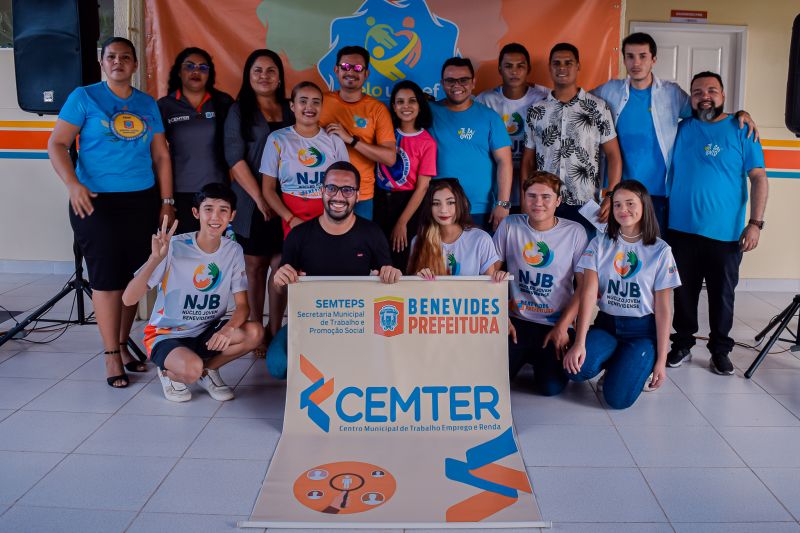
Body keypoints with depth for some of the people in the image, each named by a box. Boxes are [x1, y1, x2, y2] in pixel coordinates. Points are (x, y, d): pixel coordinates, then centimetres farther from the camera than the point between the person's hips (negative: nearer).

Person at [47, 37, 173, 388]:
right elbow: (56, 144, -2)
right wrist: (73, 184, -18)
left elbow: (161, 156, 14)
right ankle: (111, 355, 4)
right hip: (96, 201, -3)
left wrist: (167, 202, 8)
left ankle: (123, 345, 19)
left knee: (134, 275, 6)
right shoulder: (84, 97, 3)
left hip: (142, 201, 4)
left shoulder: (148, 105, 13)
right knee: (106, 276, -4)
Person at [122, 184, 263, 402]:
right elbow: (128, 299, -24)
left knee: (254, 332, -22)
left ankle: (207, 369, 3)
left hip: (207, 332, 4)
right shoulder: (174, 247, -20)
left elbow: (242, 305, -7)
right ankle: (170, 373, 3)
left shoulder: (233, 251, -6)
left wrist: (228, 329, -29)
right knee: (192, 369, -35)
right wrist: (155, 259, -38)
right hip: (166, 335, -4)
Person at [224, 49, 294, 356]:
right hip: (252, 203, -2)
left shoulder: (291, 111, 13)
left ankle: (275, 332, 13)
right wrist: (260, 199, -12)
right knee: (255, 266, 3)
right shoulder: (239, 111, 4)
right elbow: (235, 158, -4)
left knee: (280, 266, 1)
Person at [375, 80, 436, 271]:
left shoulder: (427, 142, -6)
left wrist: (402, 222, -12)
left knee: (401, 260, 3)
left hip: (407, 205, -3)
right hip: (379, 201, 3)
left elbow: (422, 187, -9)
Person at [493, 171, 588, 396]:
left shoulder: (574, 232, -4)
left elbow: (584, 285, -2)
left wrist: (562, 327, -8)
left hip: (556, 324, -1)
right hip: (516, 320, 1)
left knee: (550, 387, -15)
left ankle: (539, 358, 20)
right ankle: (525, 356, 17)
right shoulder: (509, 226, -1)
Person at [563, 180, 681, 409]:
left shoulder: (660, 250, -3)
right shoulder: (600, 244, 0)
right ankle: (617, 361, 6)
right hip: (606, 324, 2)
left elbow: (663, 309, -3)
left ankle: (640, 365, 13)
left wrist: (661, 360, -7)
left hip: (642, 329, -2)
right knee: (576, 369, -28)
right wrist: (579, 343, -22)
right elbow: (589, 293, -11)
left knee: (618, 398, -20)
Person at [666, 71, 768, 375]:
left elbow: (759, 178, -1)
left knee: (723, 295, 7)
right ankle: (682, 345, 25)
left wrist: (755, 223, -10)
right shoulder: (681, 128, 8)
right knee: (684, 293, 11)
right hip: (682, 230, 2)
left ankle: (720, 350, 22)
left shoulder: (741, 131, 2)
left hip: (726, 233, -2)